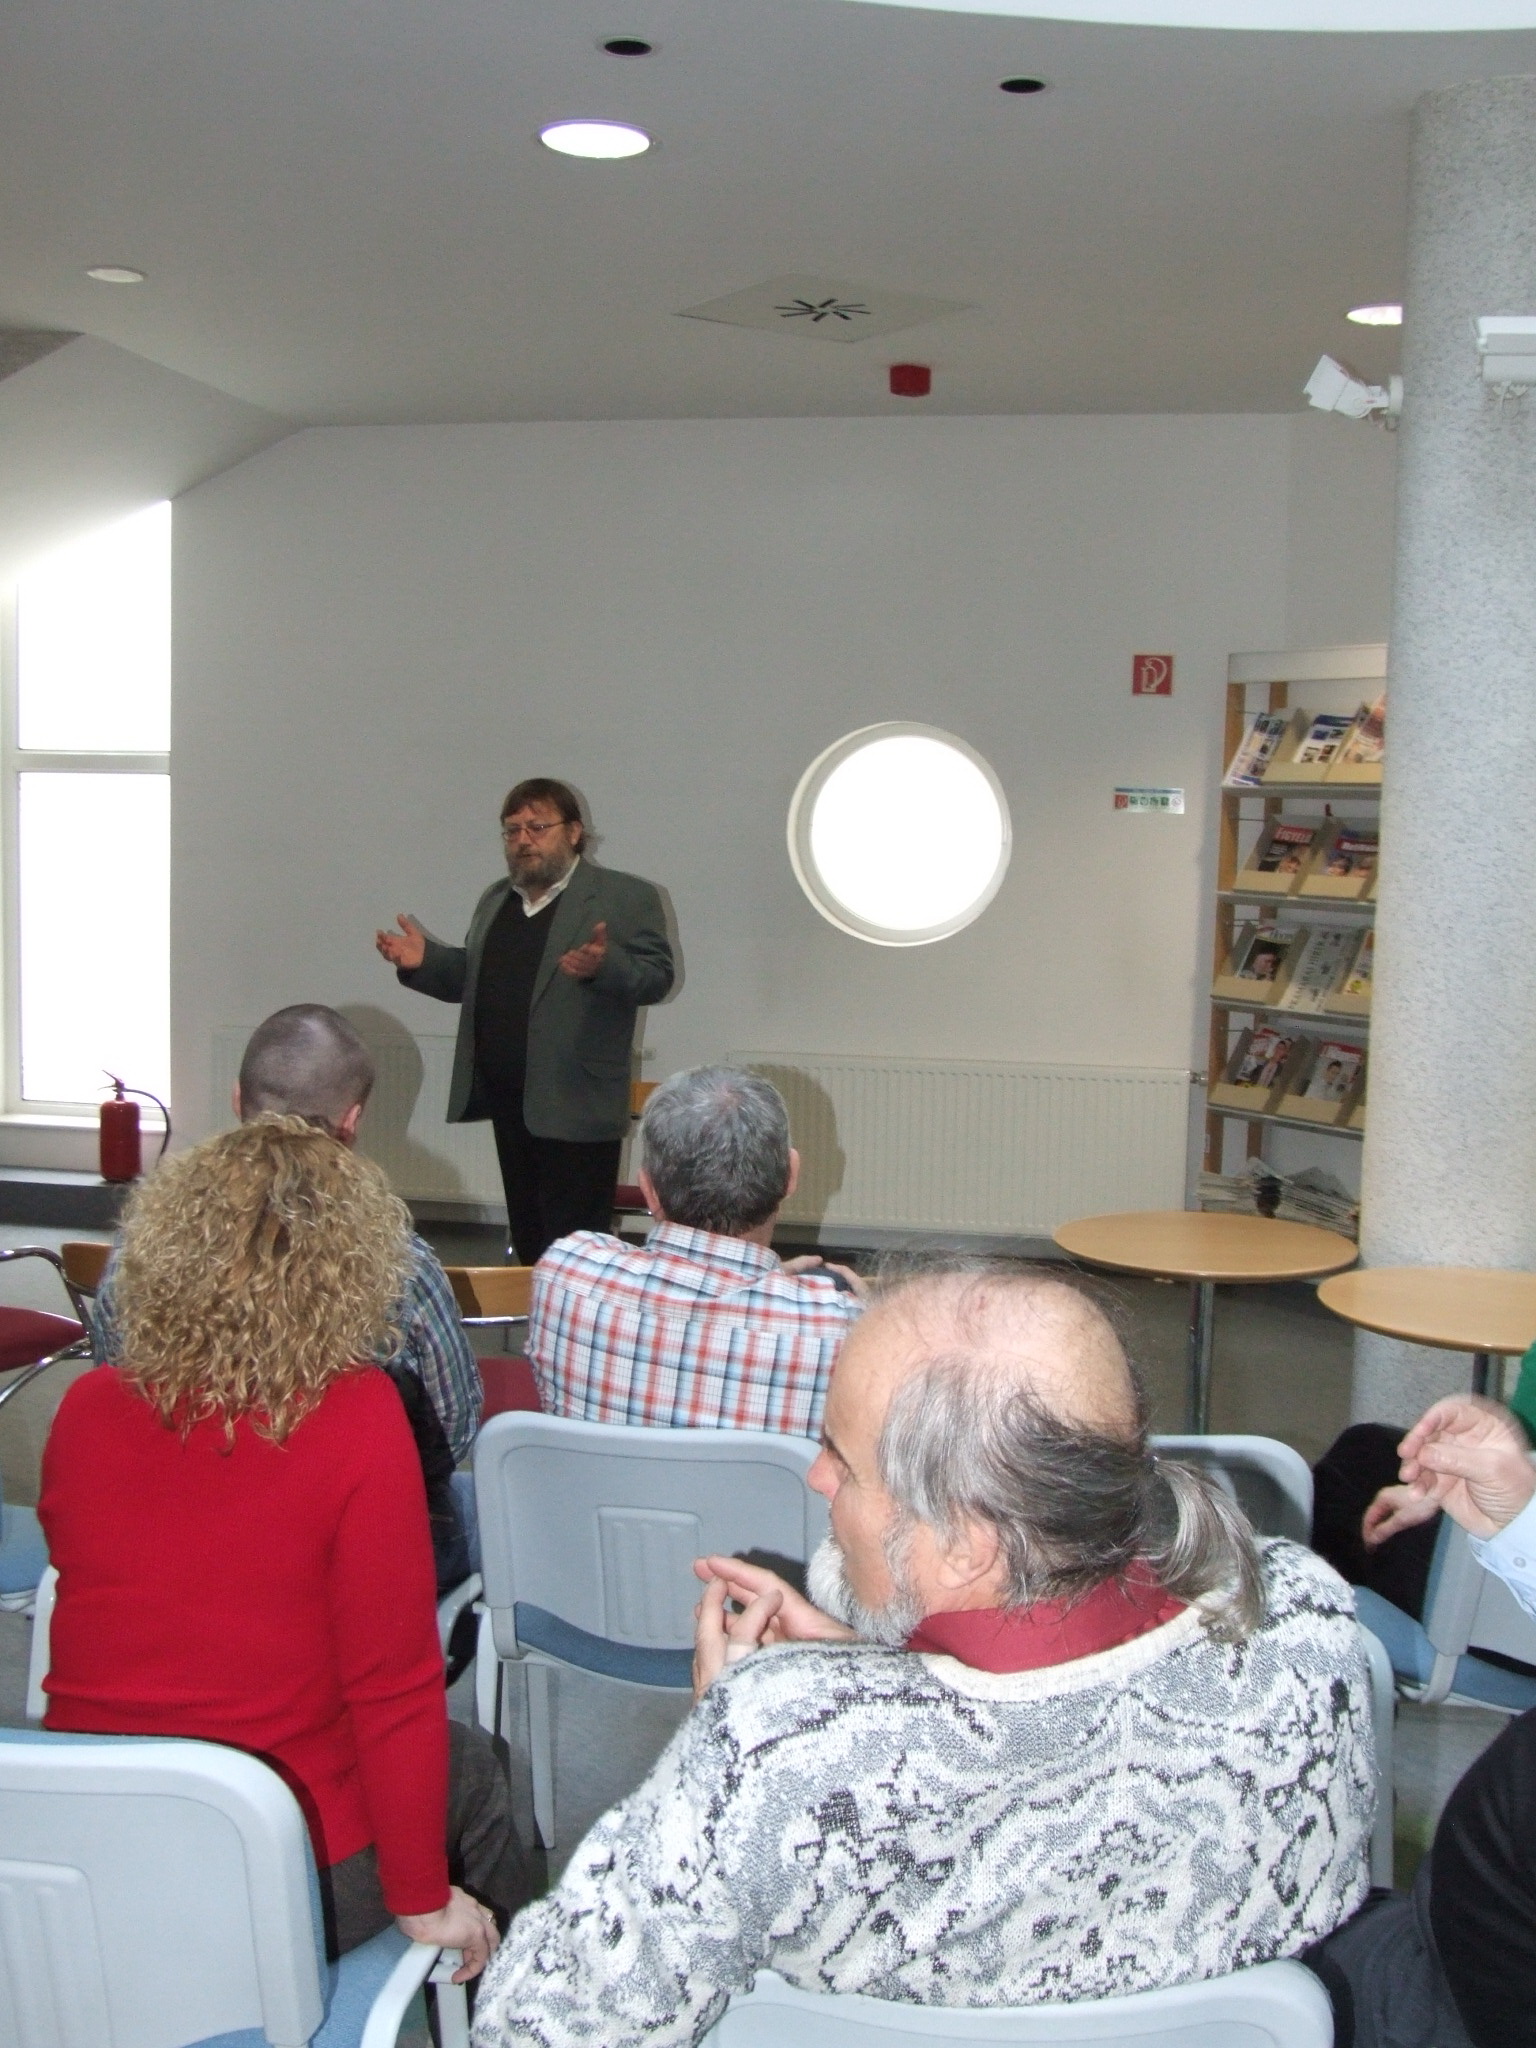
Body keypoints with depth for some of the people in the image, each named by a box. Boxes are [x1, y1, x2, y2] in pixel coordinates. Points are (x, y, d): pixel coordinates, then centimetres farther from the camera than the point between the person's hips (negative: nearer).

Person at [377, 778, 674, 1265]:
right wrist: (424, 961, 3)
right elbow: (472, 979, 21)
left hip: (575, 1105, -7)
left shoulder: (627, 898, -2)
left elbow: (656, 976, -9)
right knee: (526, 1240, 15)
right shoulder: (495, 900, 18)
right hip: (508, 1103, 7)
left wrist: (604, 967, -28)